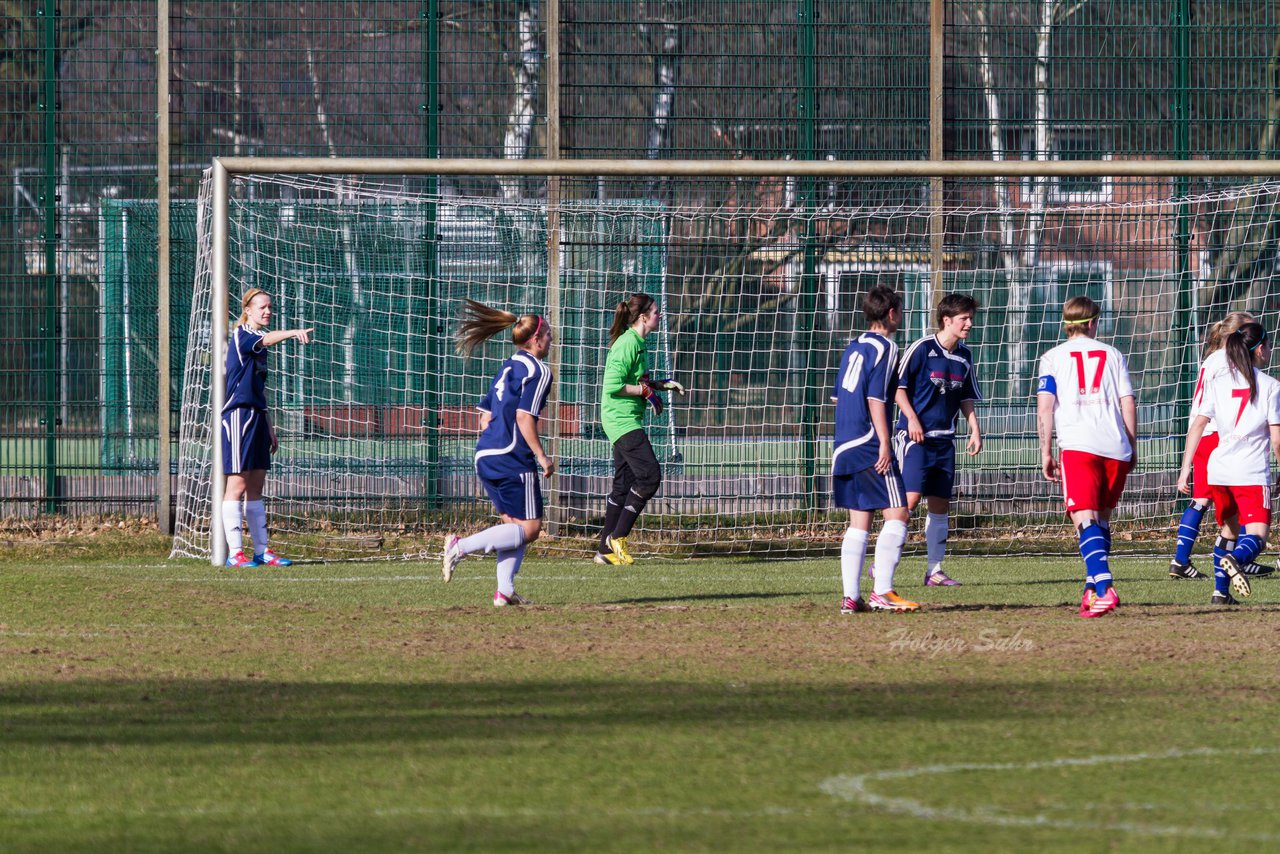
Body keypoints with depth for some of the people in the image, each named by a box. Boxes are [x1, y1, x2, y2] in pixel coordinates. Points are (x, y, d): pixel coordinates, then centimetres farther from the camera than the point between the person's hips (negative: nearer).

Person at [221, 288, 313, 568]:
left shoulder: (259, 343, 18)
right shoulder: (241, 336, -8)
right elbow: (267, 339, -32)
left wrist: (269, 428, 23)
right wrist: (293, 333, -50)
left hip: (257, 418, 9)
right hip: (238, 415, -9)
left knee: (256, 486, 10)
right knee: (237, 484, -8)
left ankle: (262, 550, 12)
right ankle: (234, 552, -7)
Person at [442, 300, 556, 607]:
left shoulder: (507, 367, 18)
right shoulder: (539, 371, -8)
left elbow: (486, 416, 18)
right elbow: (524, 418, -17)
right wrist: (542, 457, -10)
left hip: (485, 455, 9)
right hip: (513, 460, -9)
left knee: (515, 524, 14)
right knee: (529, 529, -5)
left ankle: (505, 591, 6)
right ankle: (462, 546, -16)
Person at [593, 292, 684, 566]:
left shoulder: (638, 343, 14)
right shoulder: (627, 344, -17)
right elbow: (613, 386, -23)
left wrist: (663, 384, 14)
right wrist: (646, 391, -15)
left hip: (628, 420, 10)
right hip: (621, 419, -10)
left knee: (624, 484, 10)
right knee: (650, 475, -13)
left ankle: (606, 549, 13)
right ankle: (617, 537, -6)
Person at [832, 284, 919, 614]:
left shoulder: (854, 347, 18)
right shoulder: (885, 348, -7)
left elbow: (838, 397, 20)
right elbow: (876, 399, -15)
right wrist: (884, 444, -15)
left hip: (844, 448, 9)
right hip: (870, 446, -9)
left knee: (859, 523, 10)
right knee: (897, 514, -8)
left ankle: (850, 596, 5)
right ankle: (882, 592, -16)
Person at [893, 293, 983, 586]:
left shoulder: (964, 356, 10)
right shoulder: (922, 348, -9)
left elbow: (966, 398, 21)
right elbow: (898, 386, -6)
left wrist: (975, 430, 12)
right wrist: (911, 418, -14)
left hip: (944, 439, 7)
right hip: (914, 436, -7)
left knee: (940, 504, 6)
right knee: (911, 497, -17)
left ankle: (934, 570, 12)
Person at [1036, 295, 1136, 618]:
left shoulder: (1053, 358, 11)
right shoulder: (1113, 355, 16)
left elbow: (1045, 407, 2)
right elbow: (1128, 404, 11)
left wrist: (1045, 452, 5)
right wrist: (1132, 448, 19)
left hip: (1078, 446, -3)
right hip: (1115, 447, 3)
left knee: (1085, 519, -11)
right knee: (1101, 518, 18)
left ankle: (1104, 588, -30)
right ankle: (1093, 588, 19)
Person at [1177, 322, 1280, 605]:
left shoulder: (1219, 383, 7)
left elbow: (1197, 426, 0)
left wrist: (1186, 468, 2)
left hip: (1218, 471, 5)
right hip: (1252, 473, -5)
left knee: (1229, 529, 23)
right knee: (1256, 536, -10)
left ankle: (1221, 590, 15)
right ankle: (1236, 559, -42)